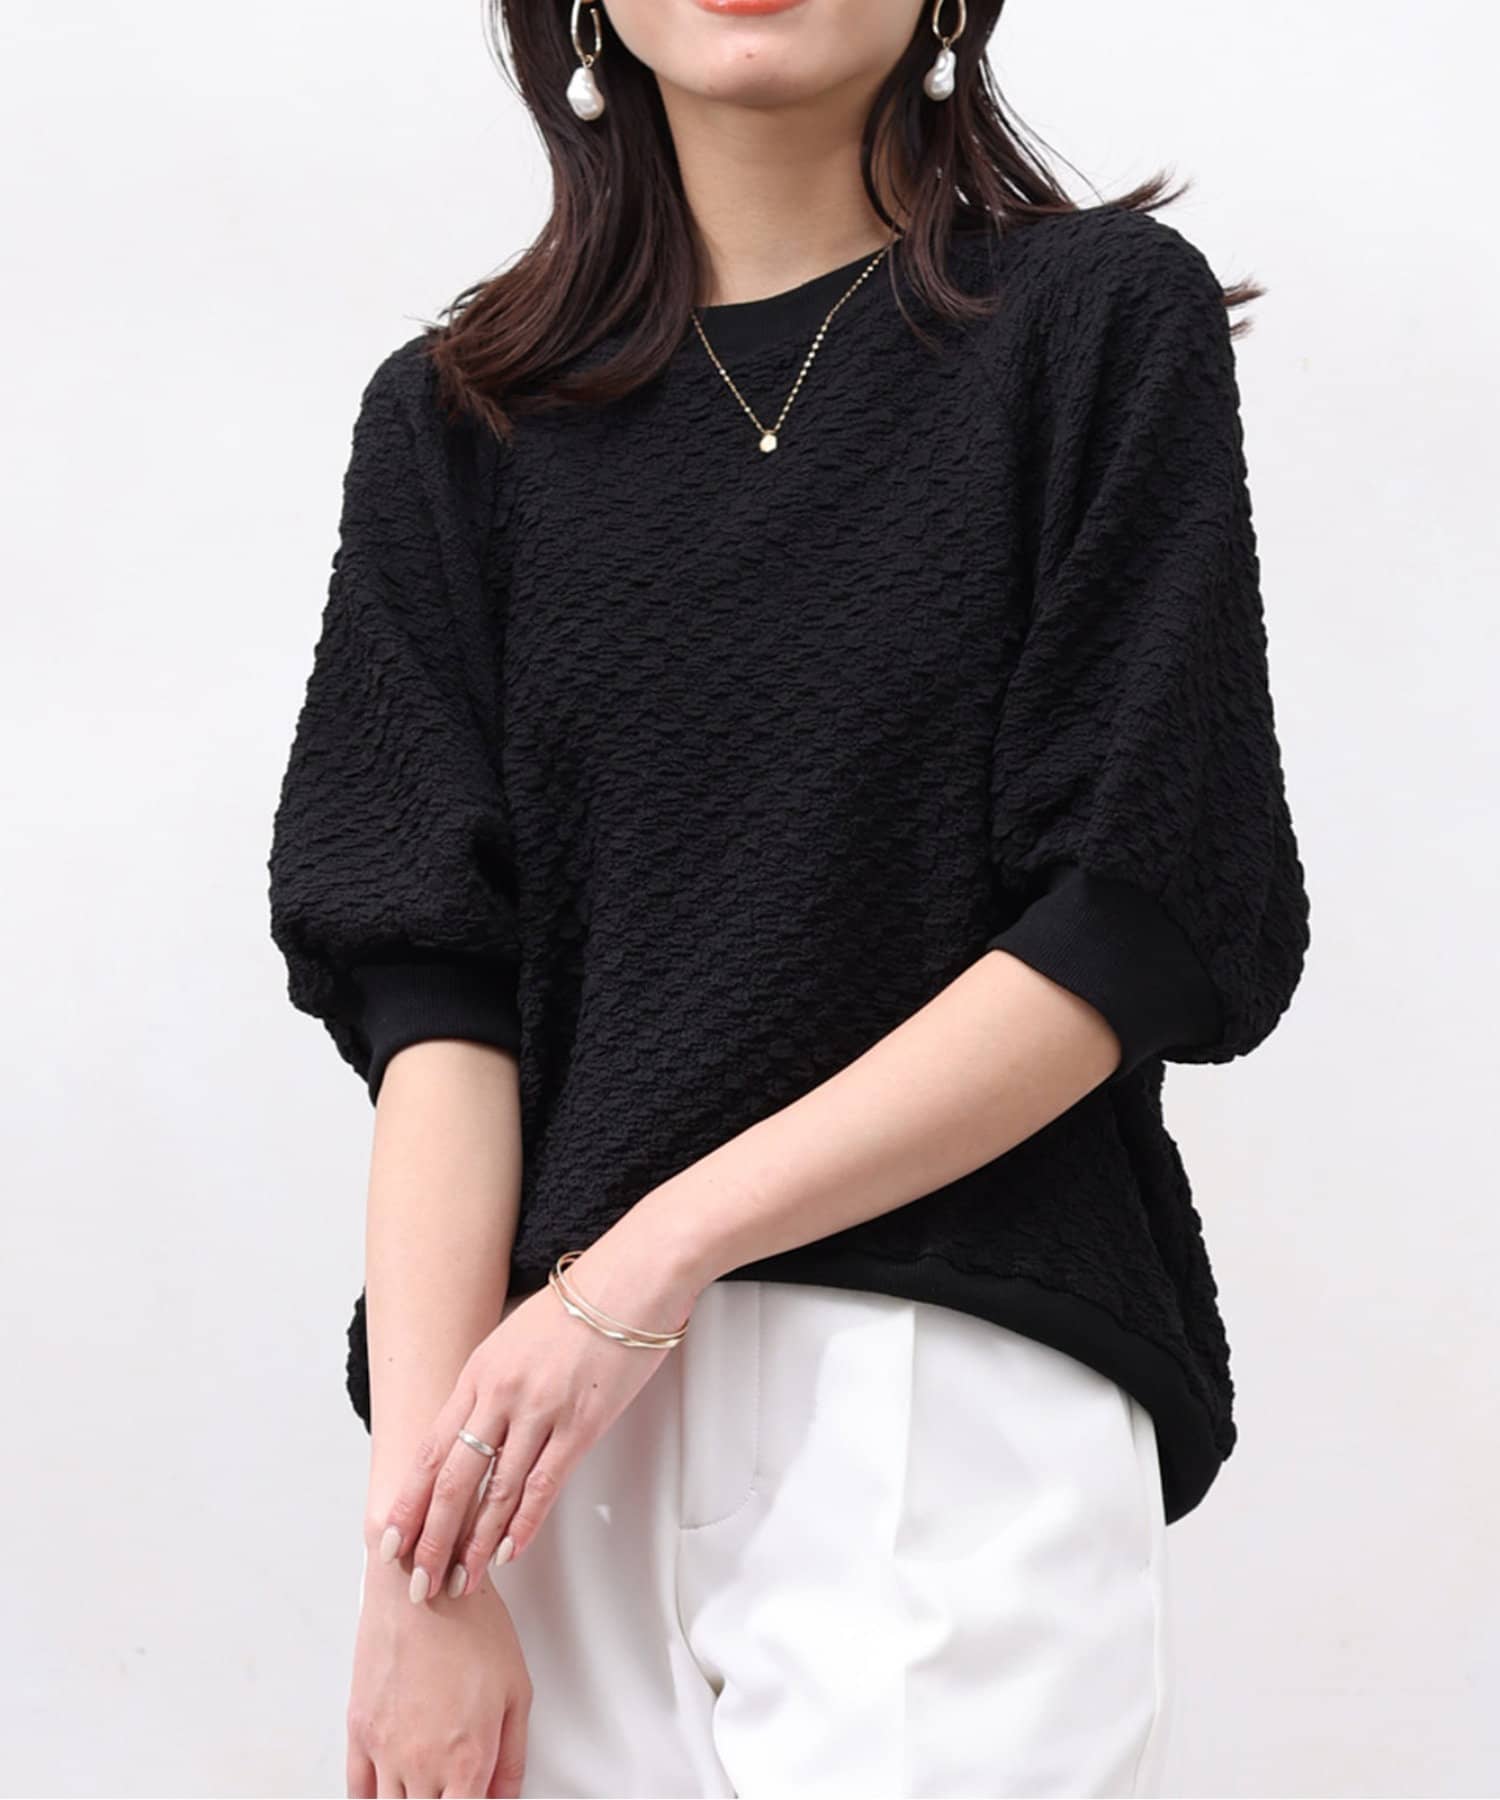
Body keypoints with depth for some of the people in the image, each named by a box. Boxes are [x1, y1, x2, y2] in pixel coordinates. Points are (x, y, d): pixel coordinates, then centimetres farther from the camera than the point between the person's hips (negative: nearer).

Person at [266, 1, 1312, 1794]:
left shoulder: (1106, 318, 1)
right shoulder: (459, 415, 9)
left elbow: (1140, 938, -6)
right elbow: (431, 985, 0)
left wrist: (654, 1256, -11)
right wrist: (414, 1544, -11)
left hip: (958, 1391, -2)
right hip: (548, 1406, 2)